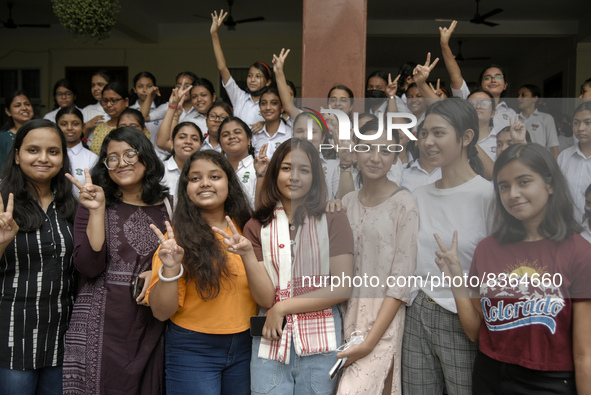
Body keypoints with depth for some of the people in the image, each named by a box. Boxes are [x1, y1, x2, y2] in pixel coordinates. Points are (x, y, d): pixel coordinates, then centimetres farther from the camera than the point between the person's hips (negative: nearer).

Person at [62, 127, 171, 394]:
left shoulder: (167, 205, 6)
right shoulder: (92, 204, 1)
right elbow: (90, 267, -11)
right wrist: (97, 210, -15)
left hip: (152, 323, 2)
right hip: (102, 322, -2)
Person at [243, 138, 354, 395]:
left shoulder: (333, 221, -1)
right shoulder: (257, 227, 4)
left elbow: (343, 288, -7)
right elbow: (265, 298, -4)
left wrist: (283, 307, -9)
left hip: (320, 344, -1)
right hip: (271, 343, 1)